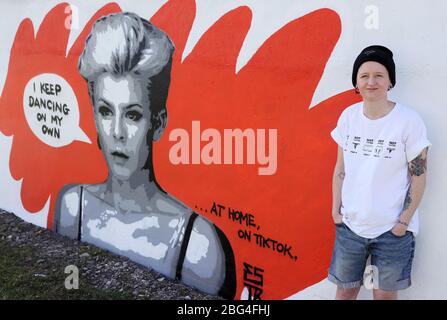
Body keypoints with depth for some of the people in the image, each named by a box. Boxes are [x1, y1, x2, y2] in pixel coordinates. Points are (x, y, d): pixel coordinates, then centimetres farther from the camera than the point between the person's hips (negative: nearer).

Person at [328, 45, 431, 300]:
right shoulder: (349, 116, -1)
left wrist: (404, 221, -9)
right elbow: (341, 168, 6)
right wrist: (336, 210, 5)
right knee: (345, 289, 16)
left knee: (385, 293, 13)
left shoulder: (409, 121, -13)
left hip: (392, 230, -3)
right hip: (350, 224, 3)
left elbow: (419, 176, -8)